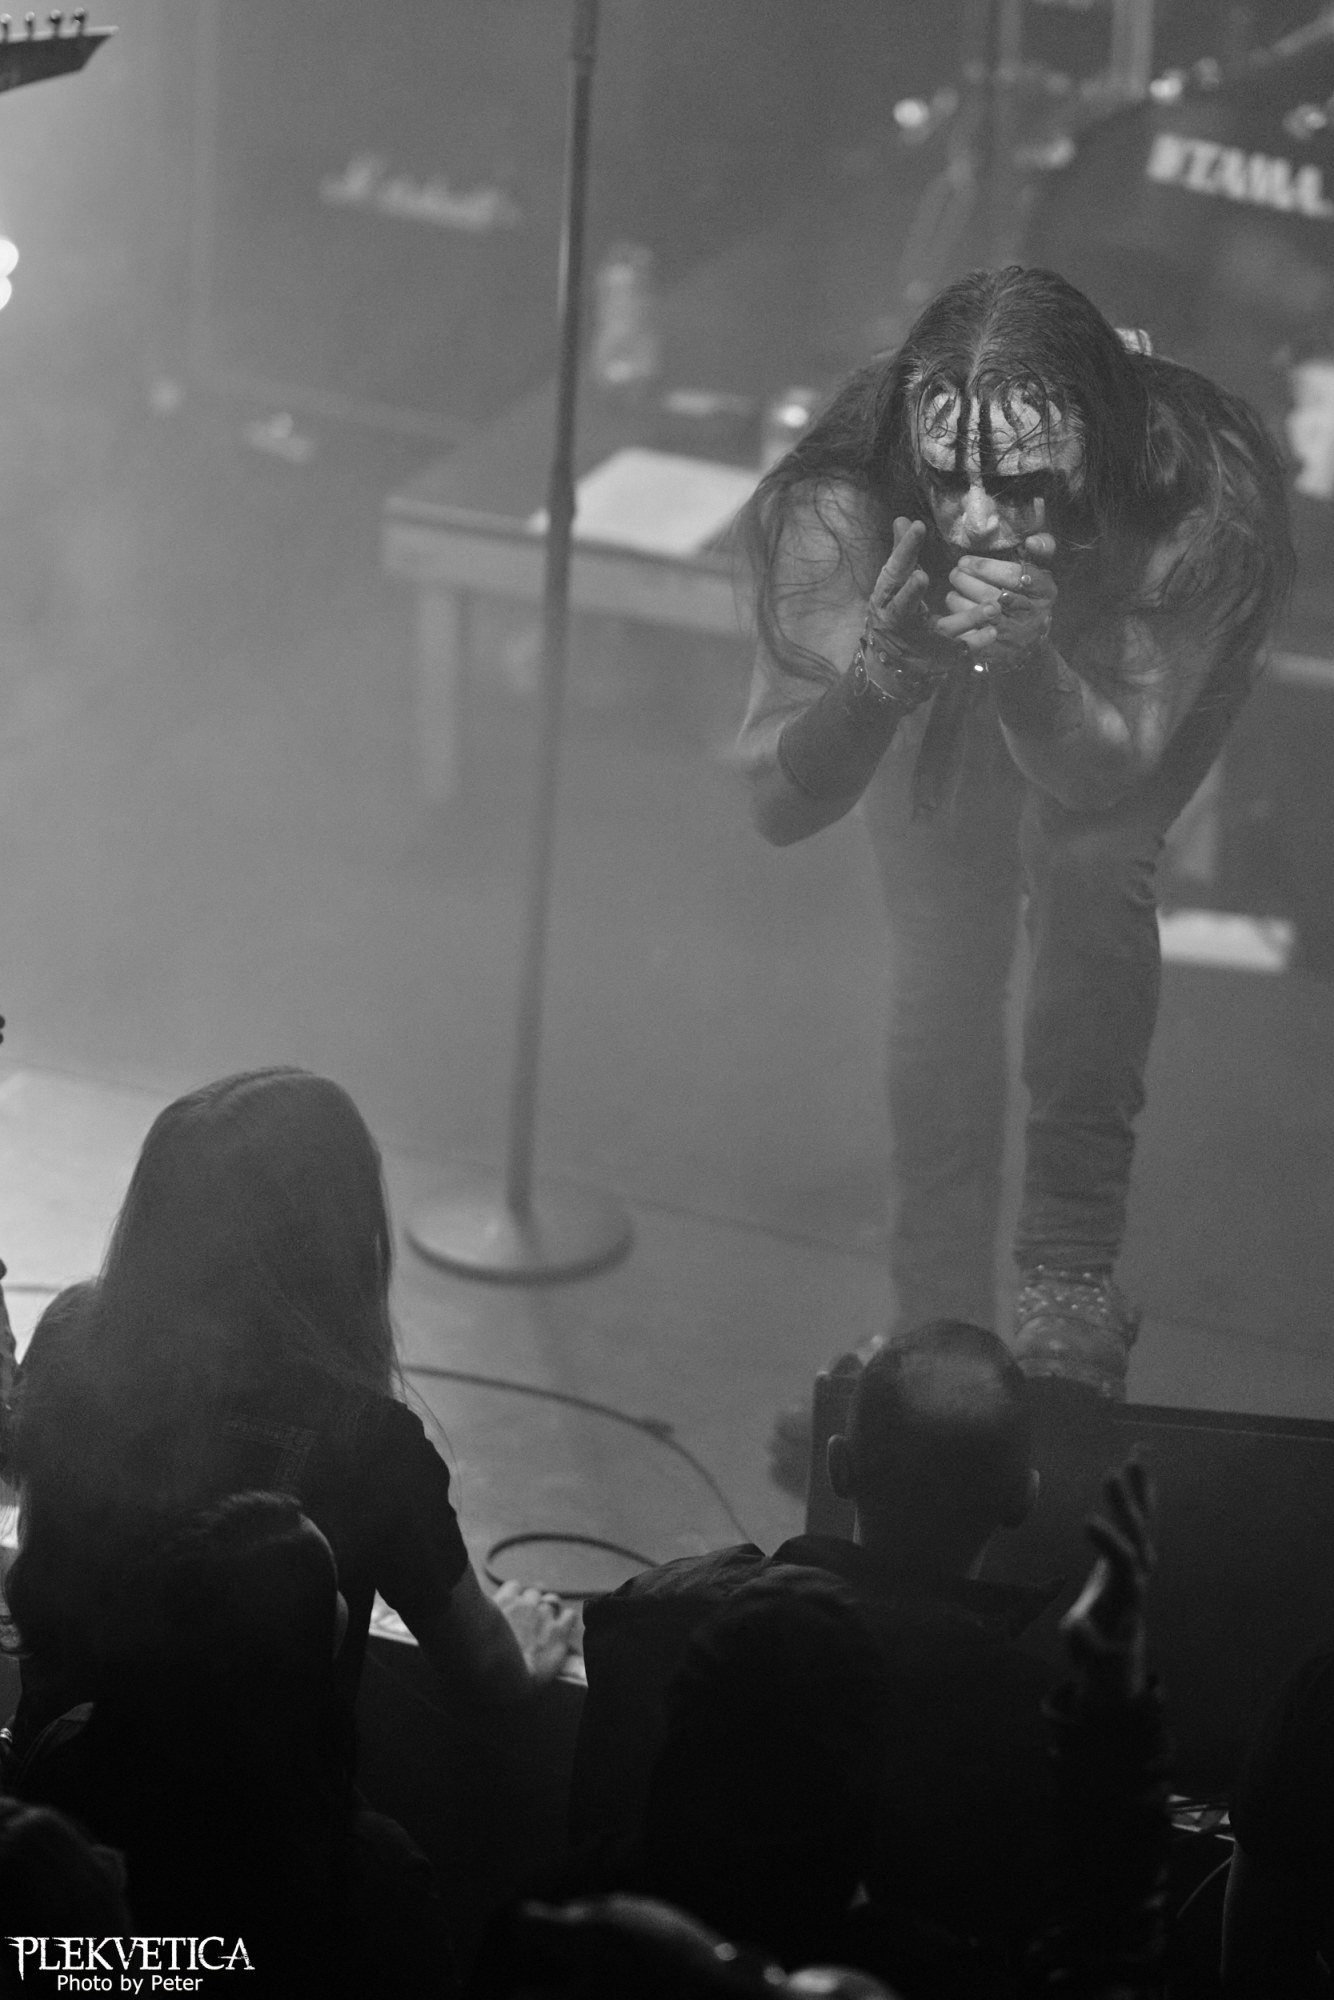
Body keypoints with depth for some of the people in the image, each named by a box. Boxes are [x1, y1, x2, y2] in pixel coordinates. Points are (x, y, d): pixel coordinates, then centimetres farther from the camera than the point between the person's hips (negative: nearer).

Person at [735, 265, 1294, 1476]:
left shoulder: (1198, 498, -46)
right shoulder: (843, 499, -42)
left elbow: (1101, 775, -41)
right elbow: (778, 806, -41)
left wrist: (1027, 657, -61)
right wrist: (883, 663, -59)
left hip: (1150, 640, 0)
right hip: (948, 693, 0)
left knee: (1089, 862, -15)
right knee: (943, 947, 0)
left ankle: (1071, 1298, 1)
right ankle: (940, 1329, 16)